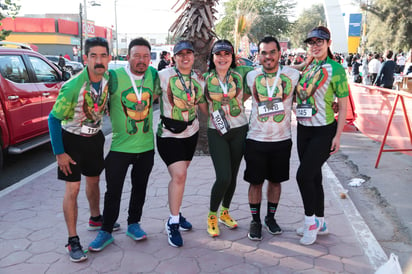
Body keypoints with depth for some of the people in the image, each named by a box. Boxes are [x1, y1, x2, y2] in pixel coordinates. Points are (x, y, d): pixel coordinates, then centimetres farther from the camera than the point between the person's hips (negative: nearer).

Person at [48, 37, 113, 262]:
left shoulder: (109, 79, -12)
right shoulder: (72, 87, -28)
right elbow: (54, 119, -19)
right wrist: (59, 153, -18)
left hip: (94, 137, 5)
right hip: (72, 140, -5)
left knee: (93, 180, 22)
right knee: (72, 189, -4)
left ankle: (95, 218, 45)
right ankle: (73, 240, 8)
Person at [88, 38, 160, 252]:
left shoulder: (153, 75, -1)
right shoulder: (114, 76, -14)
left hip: (146, 146, 4)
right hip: (120, 146, -4)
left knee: (140, 188, 17)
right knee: (113, 191, 5)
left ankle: (133, 224, 34)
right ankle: (106, 231, 21)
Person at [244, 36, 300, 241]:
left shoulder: (292, 75, -2)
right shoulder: (251, 76, -1)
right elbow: (244, 95, 16)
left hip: (282, 140, 1)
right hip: (256, 139, 0)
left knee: (276, 180, 13)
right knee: (256, 182, 7)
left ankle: (271, 217, 32)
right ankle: (255, 221, 24)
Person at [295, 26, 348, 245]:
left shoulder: (335, 69, -8)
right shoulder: (307, 68, 9)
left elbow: (343, 106, -9)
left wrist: (338, 136, -12)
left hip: (324, 131, -6)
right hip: (303, 130, 6)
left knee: (304, 175, -11)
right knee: (314, 177, 12)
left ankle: (311, 220, 9)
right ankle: (320, 223, 26)